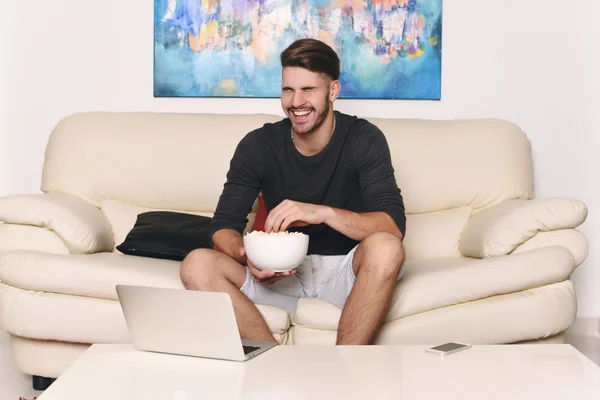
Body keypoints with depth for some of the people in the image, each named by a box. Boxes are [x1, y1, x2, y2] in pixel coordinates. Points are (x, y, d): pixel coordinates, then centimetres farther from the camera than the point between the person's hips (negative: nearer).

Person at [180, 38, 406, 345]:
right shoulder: (257, 145, -3)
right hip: (283, 274, 2)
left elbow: (393, 226, -20)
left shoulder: (364, 139, -9)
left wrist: (321, 212, -36)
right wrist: (247, 256, -29)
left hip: (345, 273, -2)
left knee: (385, 248, -35)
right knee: (197, 265, -22)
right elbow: (224, 227, -4)